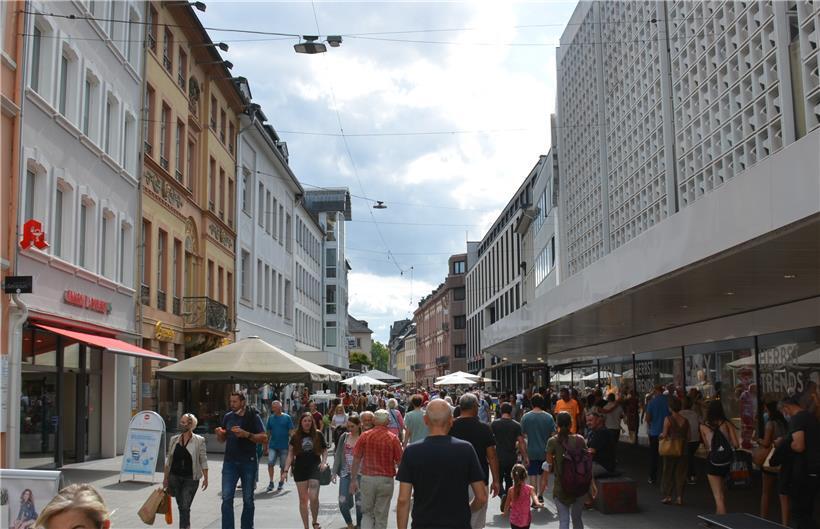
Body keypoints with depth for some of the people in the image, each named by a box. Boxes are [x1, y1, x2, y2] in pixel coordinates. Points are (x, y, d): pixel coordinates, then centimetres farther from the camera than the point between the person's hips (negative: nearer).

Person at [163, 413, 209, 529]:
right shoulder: (174, 439, 6)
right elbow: (169, 460, 11)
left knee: (185, 507, -8)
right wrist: (165, 478, 11)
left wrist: (205, 478, -5)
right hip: (174, 477, 4)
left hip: (191, 478, -4)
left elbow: (203, 460, -3)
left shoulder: (199, 440, -5)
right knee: (181, 506, 11)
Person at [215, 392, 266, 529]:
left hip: (249, 462, -2)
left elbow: (264, 437, -9)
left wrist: (246, 434, -22)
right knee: (226, 498, -6)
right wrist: (219, 434, -6)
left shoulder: (253, 416, -4)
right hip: (230, 461, 3)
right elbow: (222, 439, 16)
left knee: (248, 499, 9)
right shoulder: (228, 417, 7)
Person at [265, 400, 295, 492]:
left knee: (283, 466, 6)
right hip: (273, 446, 2)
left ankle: (281, 483, 21)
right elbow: (268, 432, 10)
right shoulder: (271, 418, 6)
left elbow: (291, 431, -2)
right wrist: (266, 445, 8)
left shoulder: (287, 417, -2)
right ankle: (271, 482, -1)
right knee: (270, 463, -12)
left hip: (284, 446, -2)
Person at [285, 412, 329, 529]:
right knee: (303, 499, 6)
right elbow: (290, 454, 5)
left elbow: (324, 450, 10)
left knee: (313, 498, -12)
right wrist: (286, 470, -1)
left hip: (315, 469, -2)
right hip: (300, 470, 2)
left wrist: (323, 462, -7)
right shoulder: (295, 437, 4)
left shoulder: (318, 435, 3)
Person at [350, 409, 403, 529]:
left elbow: (356, 459, 0)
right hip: (386, 479, -1)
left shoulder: (365, 436, -2)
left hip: (367, 478, 1)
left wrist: (353, 480, 7)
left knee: (367, 513, 14)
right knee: (381, 516, 10)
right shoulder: (393, 438, -6)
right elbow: (399, 462, -5)